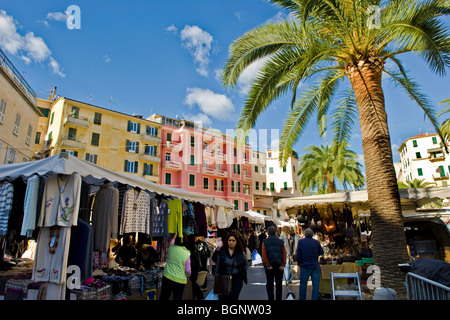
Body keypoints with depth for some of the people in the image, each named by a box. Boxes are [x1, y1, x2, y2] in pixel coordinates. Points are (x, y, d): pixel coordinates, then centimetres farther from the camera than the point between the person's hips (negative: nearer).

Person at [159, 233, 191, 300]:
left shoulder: (171, 248, -6)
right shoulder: (187, 254, -13)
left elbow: (171, 243, 21)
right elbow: (188, 271, -8)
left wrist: (175, 235, 36)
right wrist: (188, 276, 14)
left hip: (167, 277, 3)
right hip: (180, 280, -2)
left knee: (163, 297, 16)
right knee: (177, 298, 9)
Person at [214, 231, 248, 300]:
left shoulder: (240, 253, -1)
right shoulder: (221, 252, 0)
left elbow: (246, 264, 15)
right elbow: (218, 266, 6)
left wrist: (242, 273, 4)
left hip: (237, 279, -1)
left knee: (233, 297, -7)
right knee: (222, 298, 0)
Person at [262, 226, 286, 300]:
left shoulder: (265, 242, -4)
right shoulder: (281, 242, 1)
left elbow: (264, 255, -12)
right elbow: (284, 254, -6)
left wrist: (268, 265, -11)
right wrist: (283, 265, -6)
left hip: (269, 267, -1)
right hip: (279, 266, 1)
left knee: (269, 284, 10)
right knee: (279, 284, 12)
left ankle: (271, 298, 13)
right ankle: (279, 298, 15)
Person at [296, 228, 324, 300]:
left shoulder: (301, 241, -5)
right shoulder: (316, 242, -1)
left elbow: (298, 254, -4)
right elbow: (321, 252, 10)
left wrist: (299, 263, 9)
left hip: (305, 266, -1)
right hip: (315, 266, 1)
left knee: (303, 284, 10)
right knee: (315, 285, 7)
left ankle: (302, 298, 18)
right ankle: (315, 298, 8)